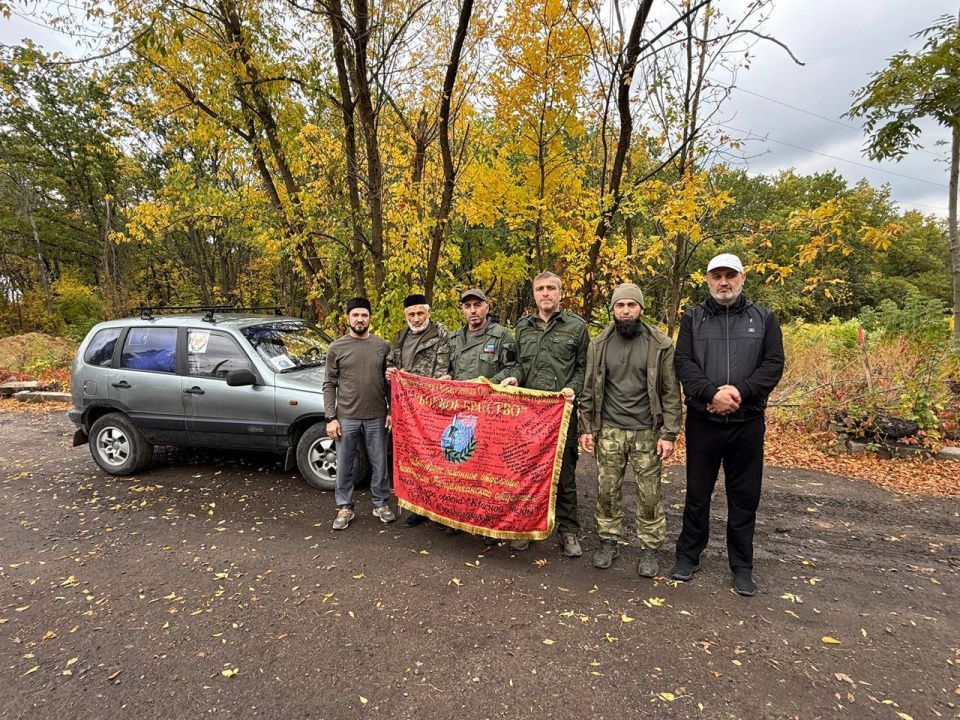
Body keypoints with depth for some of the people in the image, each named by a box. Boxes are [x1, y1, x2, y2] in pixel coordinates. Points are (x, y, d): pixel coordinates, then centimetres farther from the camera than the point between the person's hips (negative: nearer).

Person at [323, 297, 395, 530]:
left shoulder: (382, 346, 3)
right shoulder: (336, 348, 1)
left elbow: (389, 382, 7)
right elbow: (329, 385, 2)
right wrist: (330, 418, -5)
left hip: (376, 418, 1)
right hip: (346, 418, 0)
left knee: (379, 464, 10)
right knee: (344, 466, 9)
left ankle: (381, 504, 27)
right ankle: (344, 508, 25)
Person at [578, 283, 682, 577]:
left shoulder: (661, 344, -3)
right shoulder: (599, 345, 4)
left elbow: (671, 392, -2)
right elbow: (589, 390, 7)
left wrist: (669, 434, -7)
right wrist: (586, 428, 3)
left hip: (647, 432, -2)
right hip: (608, 431, 2)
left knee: (649, 493, 5)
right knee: (607, 489, 8)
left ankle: (650, 548, 23)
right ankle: (609, 541, 26)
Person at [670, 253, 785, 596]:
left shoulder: (764, 318, 6)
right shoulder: (693, 318, 4)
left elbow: (773, 365, -2)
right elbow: (684, 363, -6)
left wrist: (739, 392, -18)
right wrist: (712, 393, -21)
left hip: (748, 423, 1)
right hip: (702, 422, 0)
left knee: (745, 497, 11)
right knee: (697, 493, 11)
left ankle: (742, 565, 27)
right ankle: (688, 555, 27)